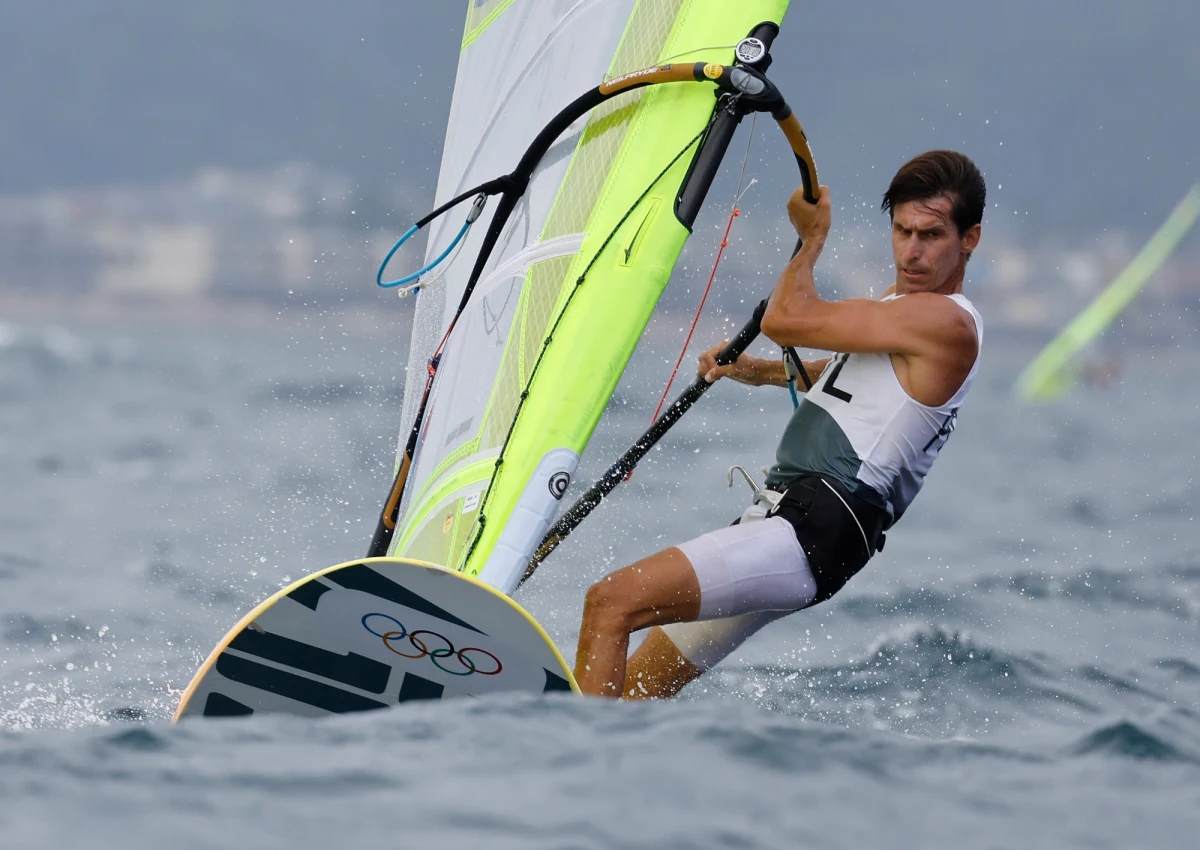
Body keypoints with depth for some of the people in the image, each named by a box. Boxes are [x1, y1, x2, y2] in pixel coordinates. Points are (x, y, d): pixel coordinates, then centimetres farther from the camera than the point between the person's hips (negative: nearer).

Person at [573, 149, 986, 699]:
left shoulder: (947, 322, -12)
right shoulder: (900, 303, 18)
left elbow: (786, 320, -12)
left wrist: (811, 239, 6)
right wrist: (758, 371, 24)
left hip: (816, 532, -11)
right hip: (779, 510, 11)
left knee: (611, 600, -21)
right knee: (630, 696, 9)